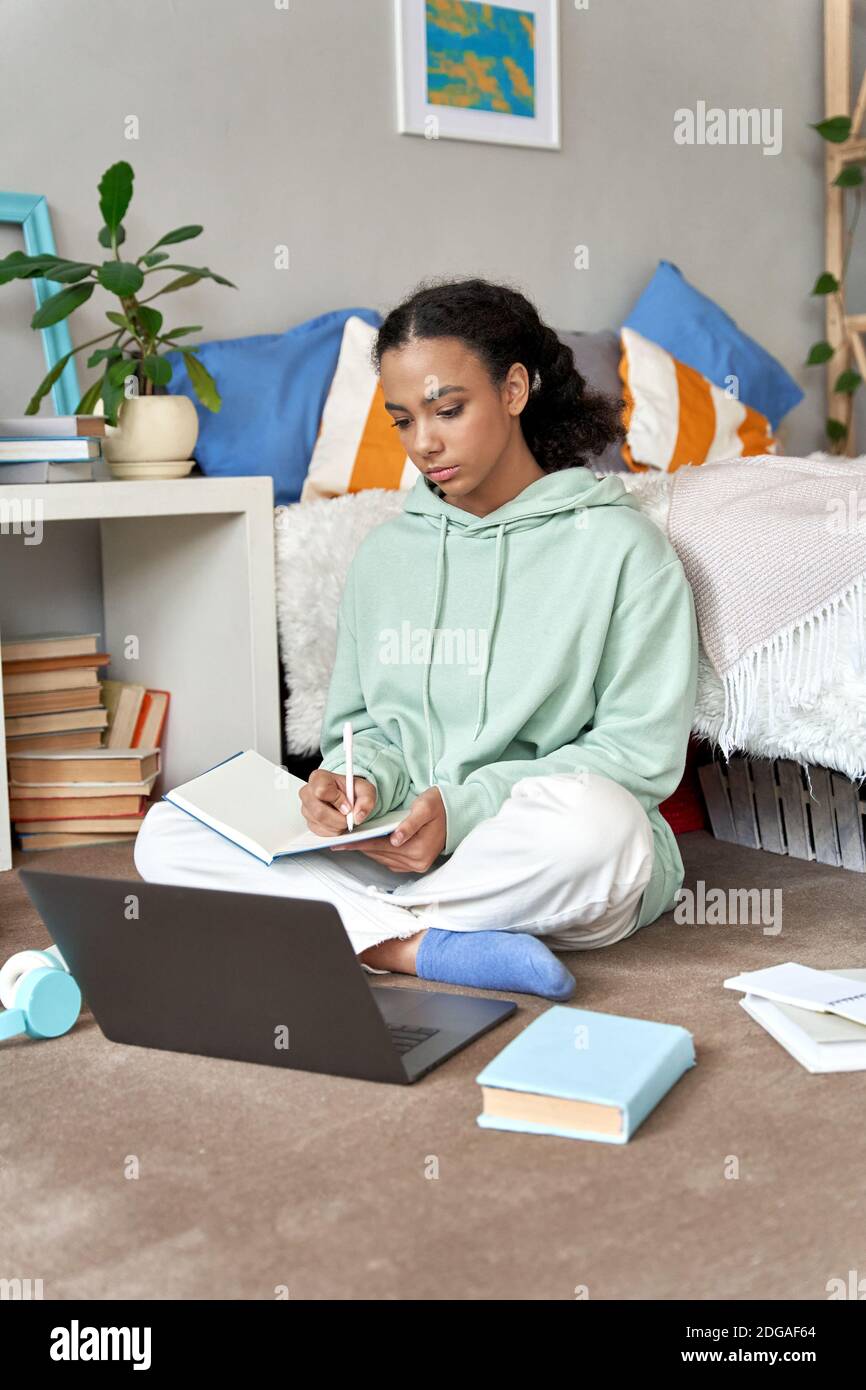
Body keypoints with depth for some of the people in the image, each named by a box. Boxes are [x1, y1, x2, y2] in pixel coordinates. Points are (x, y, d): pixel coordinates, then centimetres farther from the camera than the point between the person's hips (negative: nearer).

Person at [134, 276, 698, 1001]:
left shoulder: (619, 545, -2)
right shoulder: (385, 554, 15)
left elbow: (643, 752, -6)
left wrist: (465, 805, -16)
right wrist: (360, 777, -7)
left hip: (543, 865, -4)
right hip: (397, 849, 4)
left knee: (590, 818, -40)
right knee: (166, 835, -15)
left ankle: (346, 928, -20)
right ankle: (429, 947, -28)